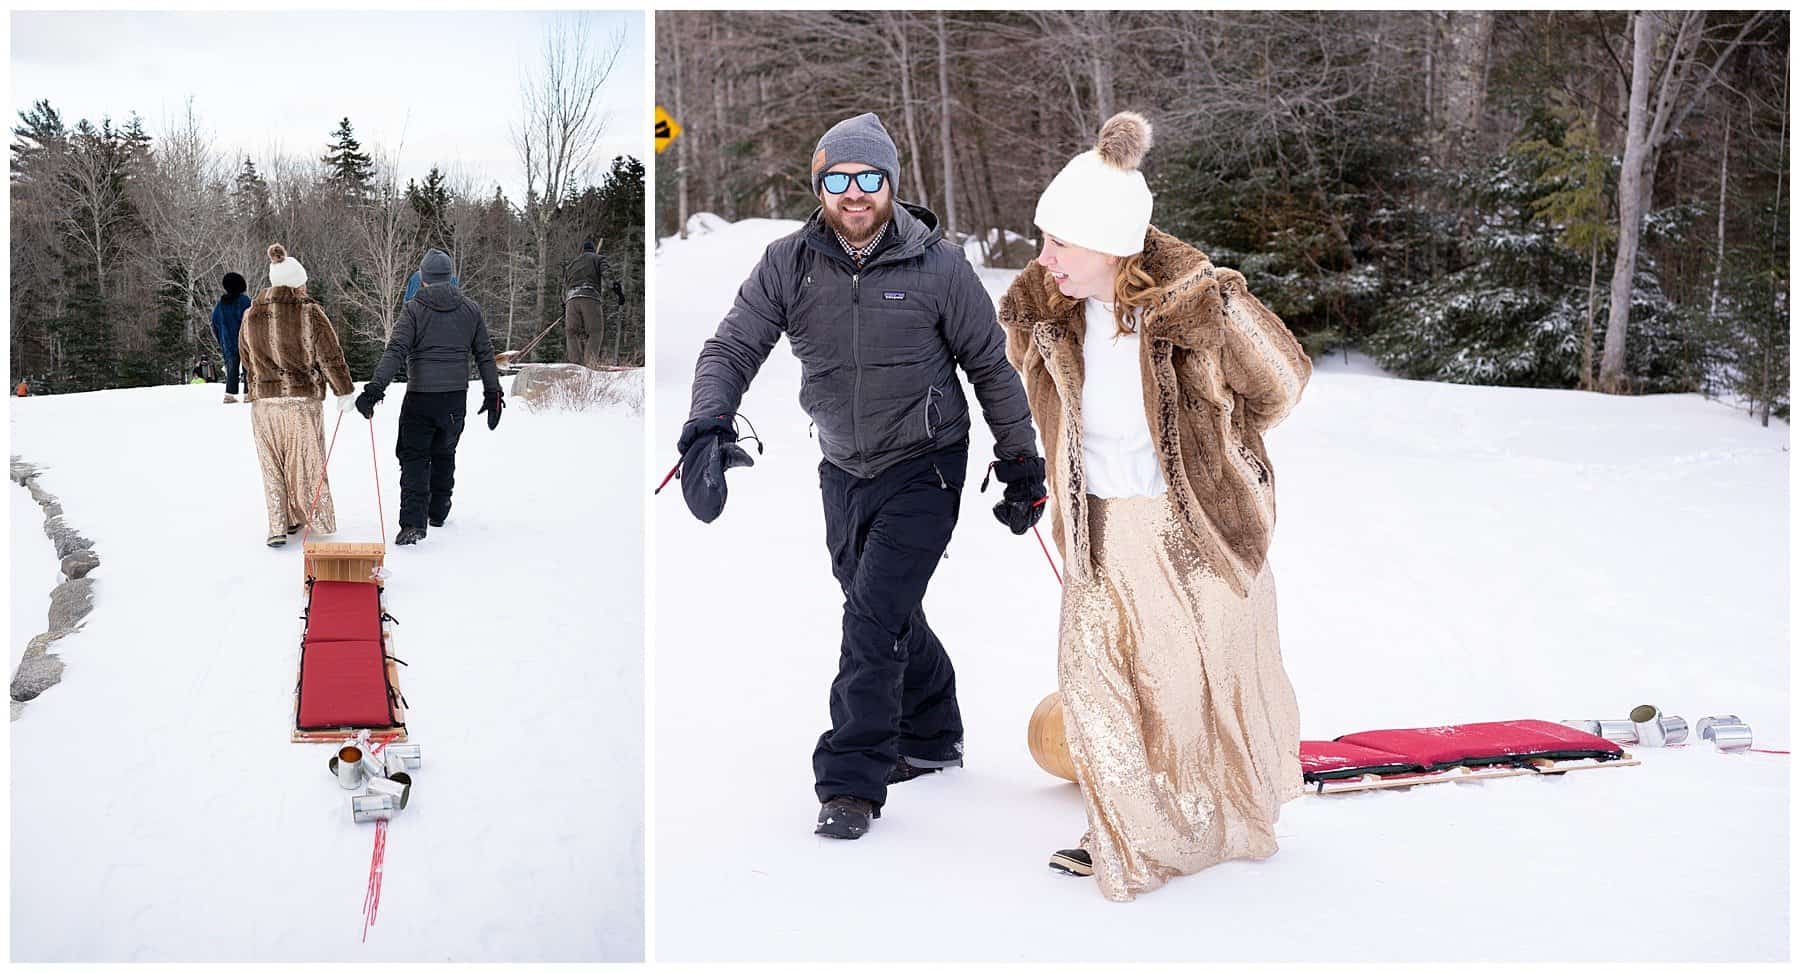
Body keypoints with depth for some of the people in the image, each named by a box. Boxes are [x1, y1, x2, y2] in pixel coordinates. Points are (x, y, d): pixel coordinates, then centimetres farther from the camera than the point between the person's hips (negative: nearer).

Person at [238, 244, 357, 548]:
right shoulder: (310, 313, -10)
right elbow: (330, 356, -6)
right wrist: (344, 392, 4)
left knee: (273, 465, 10)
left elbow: (246, 360, 14)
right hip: (303, 398, -3)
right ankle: (316, 519, 18)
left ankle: (279, 526, 8)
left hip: (263, 400, 3)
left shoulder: (251, 315, 3)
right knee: (306, 461, 8)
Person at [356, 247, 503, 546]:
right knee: (444, 454, 21)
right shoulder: (471, 309, 5)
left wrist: (375, 388, -17)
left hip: (421, 397, -3)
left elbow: (395, 351, -15)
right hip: (457, 398, 4)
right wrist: (492, 393, 17)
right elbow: (485, 354, 10)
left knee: (414, 457, -2)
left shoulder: (414, 309, -6)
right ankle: (438, 511, 31)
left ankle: (413, 523, -16)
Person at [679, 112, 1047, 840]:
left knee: (873, 620, -13)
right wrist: (706, 430, -23)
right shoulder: (788, 264, -5)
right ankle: (931, 739, 39)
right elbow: (732, 349, -5)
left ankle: (852, 783, -2)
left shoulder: (937, 266, -11)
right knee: (889, 615, 17)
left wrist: (1021, 461, 3)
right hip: (844, 471, 4)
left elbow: (990, 366, -1)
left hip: (923, 469, -4)